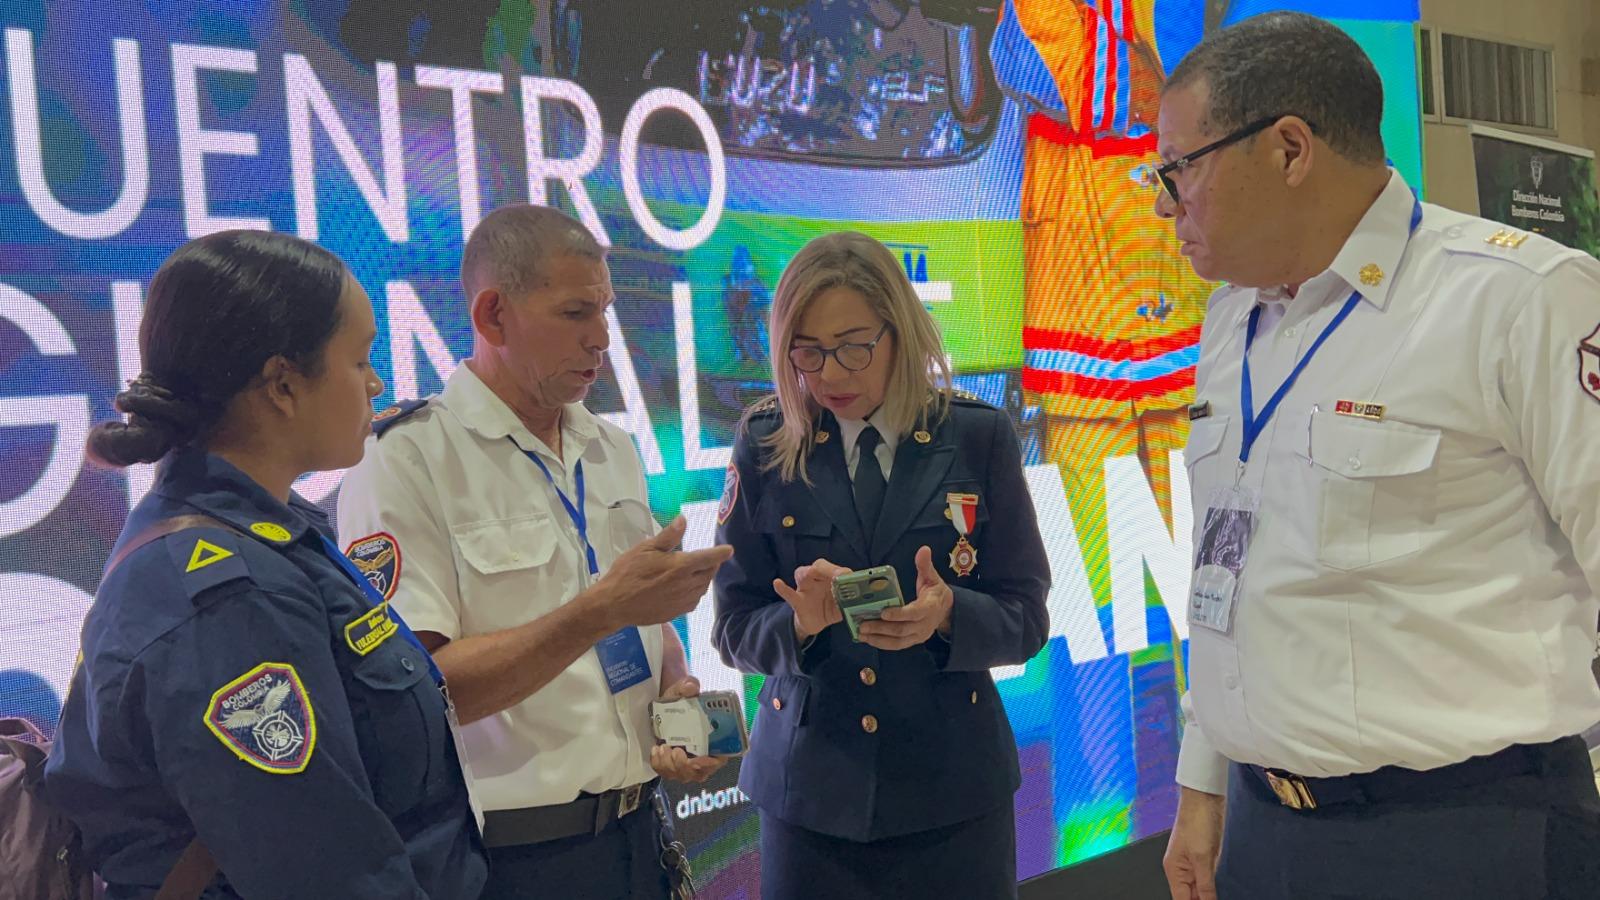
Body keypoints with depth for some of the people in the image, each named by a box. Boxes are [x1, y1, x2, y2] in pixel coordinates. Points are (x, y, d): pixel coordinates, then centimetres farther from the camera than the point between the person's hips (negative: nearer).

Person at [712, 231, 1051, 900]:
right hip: (810, 787, 0)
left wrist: (946, 616, -22)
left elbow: (1024, 619, -2)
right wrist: (800, 622, -21)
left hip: (953, 787, 0)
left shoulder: (979, 436, -4)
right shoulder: (763, 446, -2)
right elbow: (734, 627, -1)